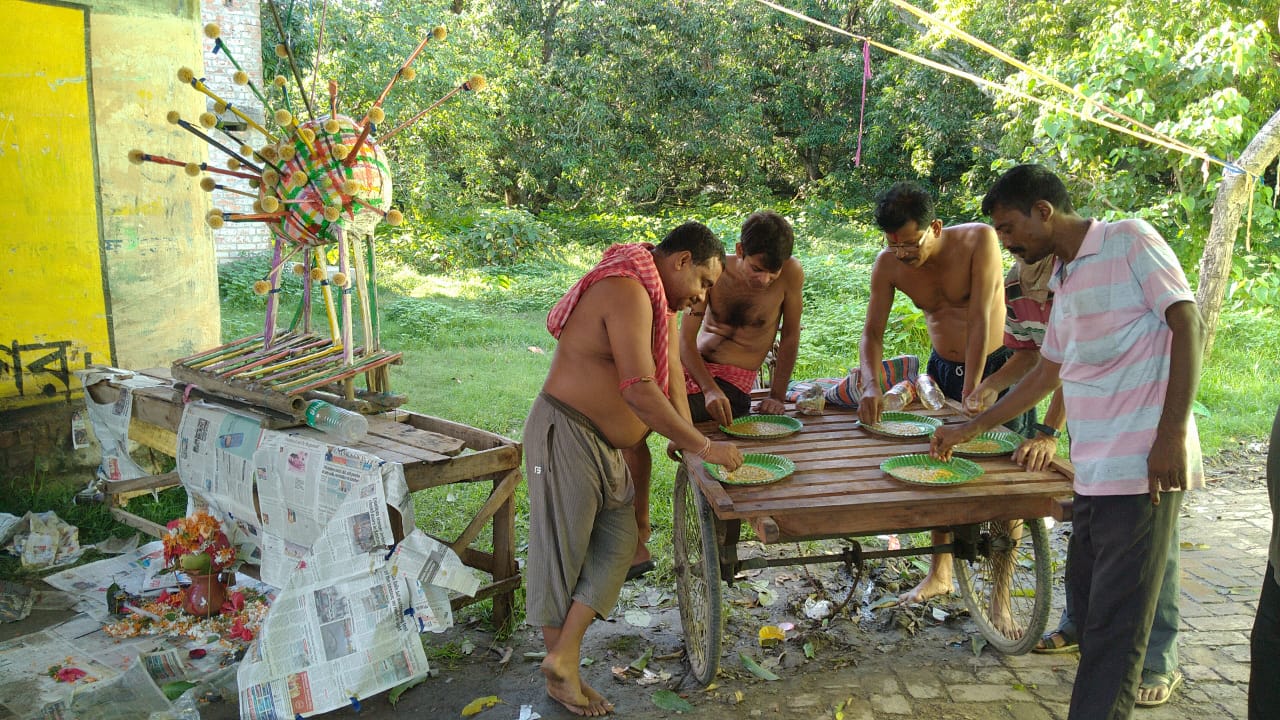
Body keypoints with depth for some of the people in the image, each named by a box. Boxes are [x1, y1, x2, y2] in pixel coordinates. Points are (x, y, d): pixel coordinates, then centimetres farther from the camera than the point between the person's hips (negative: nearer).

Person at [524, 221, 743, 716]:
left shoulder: (660, 296, 11)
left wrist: (684, 435, 4)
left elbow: (670, 370, 12)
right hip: (566, 436, -10)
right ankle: (560, 677, 14)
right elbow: (639, 390, -29)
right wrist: (702, 446, -22)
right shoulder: (628, 292, -23)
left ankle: (564, 657, 8)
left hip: (604, 447, 10)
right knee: (561, 553, 1)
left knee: (618, 544, 4)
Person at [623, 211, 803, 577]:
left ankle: (638, 536, -10)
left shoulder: (790, 273, -12)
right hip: (693, 366, 5)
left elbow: (790, 337, -1)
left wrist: (777, 396, -7)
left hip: (733, 381, -5)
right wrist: (709, 389, -23)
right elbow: (686, 338, -9)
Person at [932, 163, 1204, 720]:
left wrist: (1172, 434, -19)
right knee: (1086, 599, 14)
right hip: (1092, 473, 8)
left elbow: (1188, 325, -10)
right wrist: (970, 430, 31)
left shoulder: (1130, 241, -3)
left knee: (1113, 621, -5)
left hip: (1142, 467, -8)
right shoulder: (1063, 283, 19)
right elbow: (1047, 374, 27)